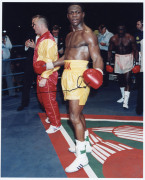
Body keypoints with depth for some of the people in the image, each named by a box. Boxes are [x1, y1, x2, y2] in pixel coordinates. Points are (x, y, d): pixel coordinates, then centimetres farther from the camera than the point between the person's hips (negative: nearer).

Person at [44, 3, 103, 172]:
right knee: (77, 112, 16)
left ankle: (81, 156, 1)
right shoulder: (69, 36, 17)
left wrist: (97, 72, -34)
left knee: (74, 117, -10)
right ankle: (85, 143, 33)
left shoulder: (88, 34, -7)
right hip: (68, 75, 8)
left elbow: (97, 58, -14)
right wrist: (51, 65, 29)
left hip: (79, 75, -8)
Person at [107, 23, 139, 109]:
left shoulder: (130, 38, -11)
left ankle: (126, 102, -17)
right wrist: (109, 62, 3)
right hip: (118, 58, 4)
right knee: (120, 79, 13)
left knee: (127, 80, -13)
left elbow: (135, 50, -5)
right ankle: (123, 97, 32)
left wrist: (136, 62, -11)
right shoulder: (113, 39, -2)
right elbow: (110, 51, 7)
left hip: (128, 58, -4)